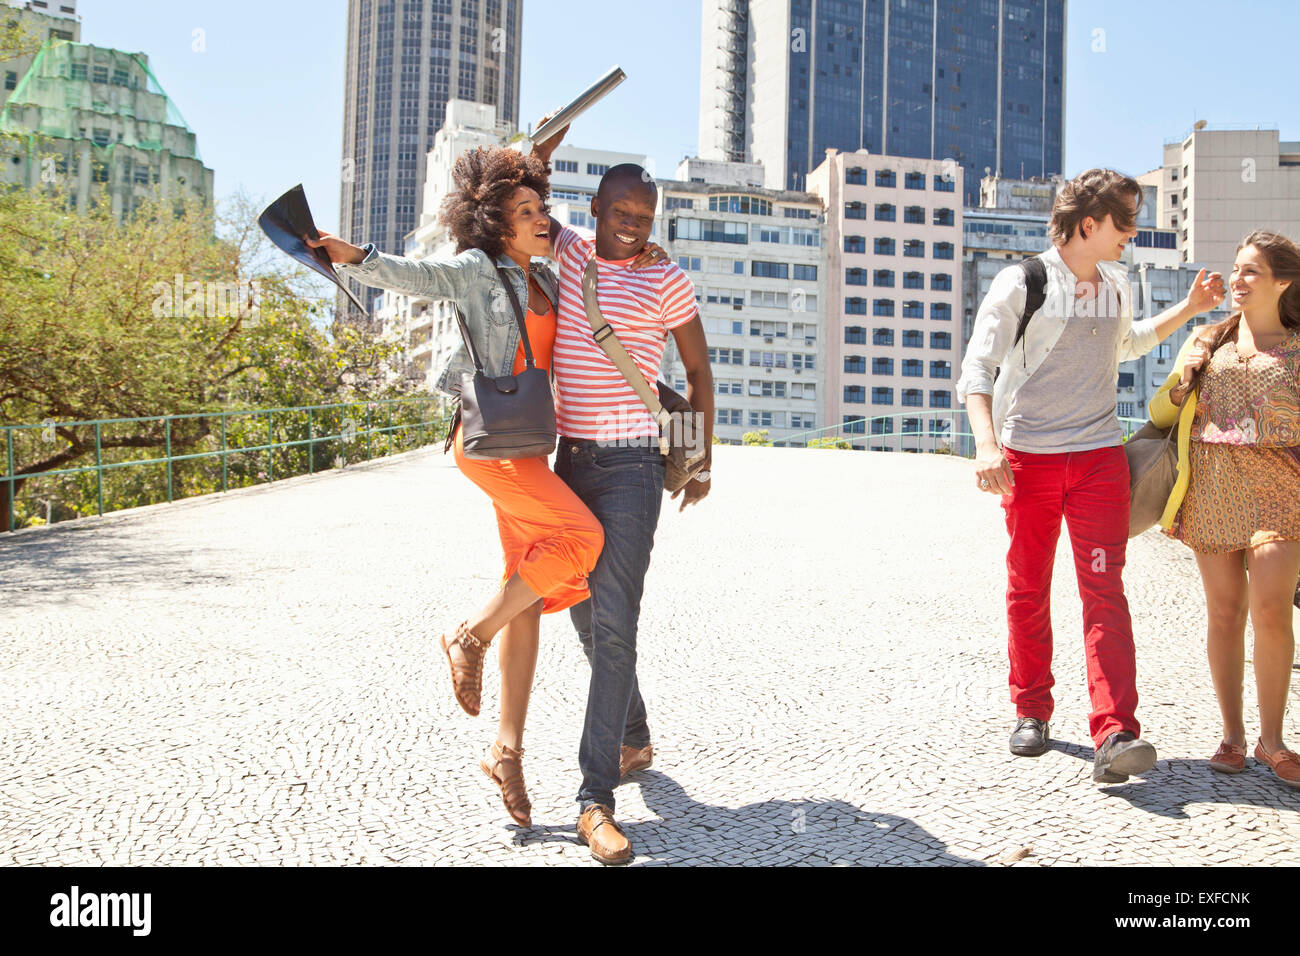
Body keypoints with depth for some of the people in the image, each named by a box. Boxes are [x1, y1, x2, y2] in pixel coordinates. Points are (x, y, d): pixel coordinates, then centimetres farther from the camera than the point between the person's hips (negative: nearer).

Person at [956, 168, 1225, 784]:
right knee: (1027, 591, 6)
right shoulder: (1020, 284, -3)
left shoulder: (1116, 287, 14)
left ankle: (1115, 736, -15)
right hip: (1028, 457, -3)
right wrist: (986, 443, -25)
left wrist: (1188, 309, 25)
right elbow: (977, 368, -10)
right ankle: (1031, 713, 23)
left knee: (1104, 588, -10)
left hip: (1100, 456, 3)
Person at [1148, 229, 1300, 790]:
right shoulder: (1207, 340, 16)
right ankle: (1232, 734, 14)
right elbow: (1160, 413, 17)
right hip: (1213, 486, 2)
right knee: (1224, 611, 2)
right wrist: (1182, 382, -2)